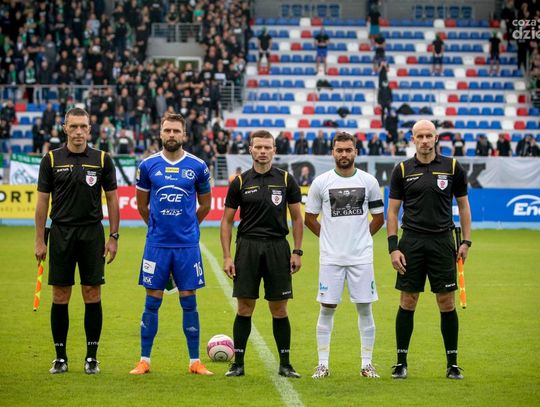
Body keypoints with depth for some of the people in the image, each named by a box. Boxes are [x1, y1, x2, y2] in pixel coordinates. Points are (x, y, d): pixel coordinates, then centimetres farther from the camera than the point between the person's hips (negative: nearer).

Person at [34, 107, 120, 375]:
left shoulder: (102, 159, 3)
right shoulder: (51, 159, 2)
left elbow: (112, 199, 7)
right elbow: (43, 200, 4)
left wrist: (113, 236, 1)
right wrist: (39, 240, 0)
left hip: (92, 233, 0)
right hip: (61, 233, 0)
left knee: (92, 295, 0)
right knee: (60, 297, 2)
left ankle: (92, 357, 8)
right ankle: (60, 356, 11)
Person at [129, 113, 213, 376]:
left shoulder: (197, 167, 0)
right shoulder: (148, 166, 1)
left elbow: (205, 205, 13)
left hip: (187, 245, 0)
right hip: (156, 244, 0)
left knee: (189, 301, 2)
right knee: (152, 301, 3)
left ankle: (195, 362, 9)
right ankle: (144, 361, 9)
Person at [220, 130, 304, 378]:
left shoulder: (286, 180, 4)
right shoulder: (240, 182, 4)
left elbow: (297, 218, 9)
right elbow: (227, 221, 6)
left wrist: (297, 251, 0)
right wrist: (226, 256, -1)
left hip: (277, 247, 0)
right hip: (247, 247, 0)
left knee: (279, 309, 2)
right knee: (244, 308, 0)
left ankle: (285, 364, 9)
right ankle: (238, 364, 7)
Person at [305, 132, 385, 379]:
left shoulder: (369, 181, 3)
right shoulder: (321, 182, 1)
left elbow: (378, 218, 13)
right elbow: (310, 218, 10)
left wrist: (360, 237, 10)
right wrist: (329, 238, 8)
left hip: (362, 257, 1)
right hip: (330, 257, -1)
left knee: (365, 309, 3)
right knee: (327, 309, 0)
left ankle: (367, 364, 10)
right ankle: (323, 364, 7)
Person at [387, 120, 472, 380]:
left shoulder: (453, 168, 3)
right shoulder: (402, 170, 3)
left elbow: (463, 205, 9)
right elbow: (392, 211, 5)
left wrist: (466, 241, 1)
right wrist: (393, 247, -4)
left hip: (442, 241, 0)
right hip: (411, 242, 0)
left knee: (447, 303, 1)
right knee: (407, 302, 1)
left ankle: (452, 363, 9)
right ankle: (401, 362, 10)